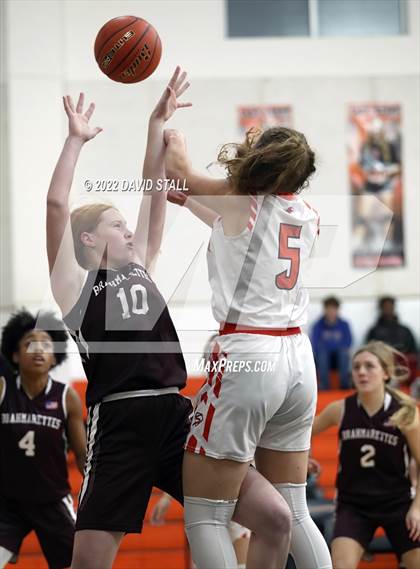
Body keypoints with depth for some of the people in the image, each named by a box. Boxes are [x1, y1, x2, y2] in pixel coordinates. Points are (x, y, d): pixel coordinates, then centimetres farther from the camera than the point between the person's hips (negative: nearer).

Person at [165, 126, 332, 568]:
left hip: (246, 357, -7)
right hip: (297, 357, 7)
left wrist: (175, 140, 34)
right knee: (291, 513, 15)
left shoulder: (239, 199, -3)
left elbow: (177, 170, 15)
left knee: (204, 515, -2)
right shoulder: (308, 215, 11)